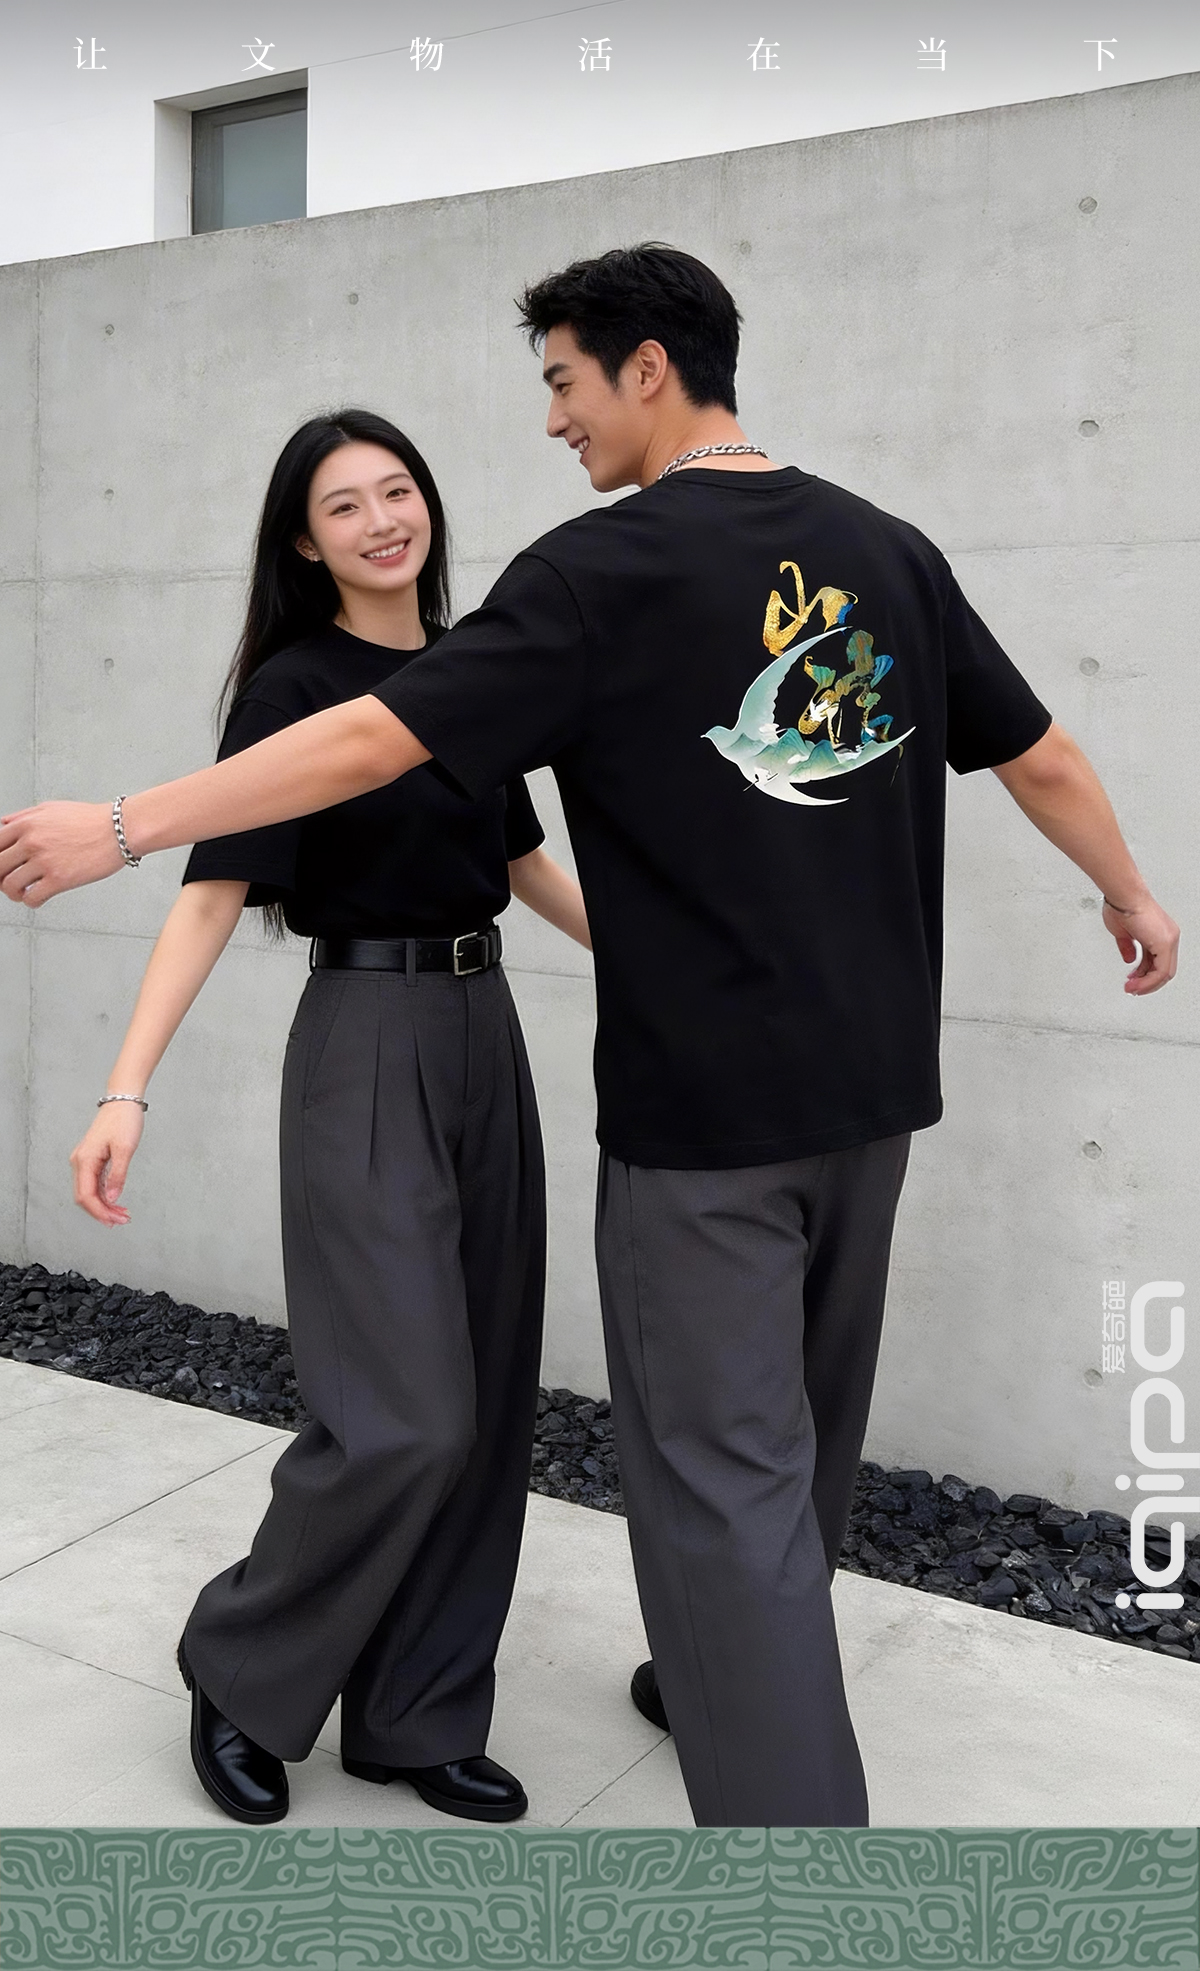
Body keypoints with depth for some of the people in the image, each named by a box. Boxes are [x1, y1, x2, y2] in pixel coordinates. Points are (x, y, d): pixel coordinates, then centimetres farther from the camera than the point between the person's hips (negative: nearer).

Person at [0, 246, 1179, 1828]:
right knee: (804, 1426, 22)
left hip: (702, 1105, -7)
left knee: (726, 1476, 1)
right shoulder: (886, 550, 5)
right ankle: (745, 1678, 43)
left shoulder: (606, 571, -12)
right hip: (870, 1085, 7)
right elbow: (1042, 757, 11)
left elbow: (370, 741, -16)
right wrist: (1129, 894, 29)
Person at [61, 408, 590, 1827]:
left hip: (484, 1037, 7)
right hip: (367, 1048, -7)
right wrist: (126, 1091, -24)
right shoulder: (292, 687, -8)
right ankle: (240, 1675, 15)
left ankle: (416, 1721, 23)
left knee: (488, 1405, 8)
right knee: (407, 1416, -10)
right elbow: (214, 889, -15)